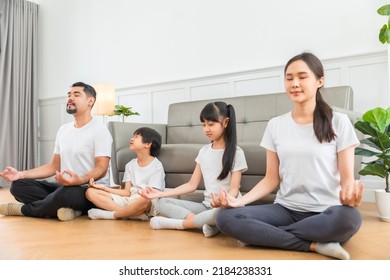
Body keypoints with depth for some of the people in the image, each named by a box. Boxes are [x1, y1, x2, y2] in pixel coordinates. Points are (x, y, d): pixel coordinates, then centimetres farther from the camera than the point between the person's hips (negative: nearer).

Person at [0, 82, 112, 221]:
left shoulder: (99, 130, -9)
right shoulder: (63, 130, 14)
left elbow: (101, 169, -16)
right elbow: (54, 166, 16)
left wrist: (79, 180, -37)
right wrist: (21, 174, 3)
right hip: (65, 187, 7)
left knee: (65, 194, -39)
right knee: (18, 185, -6)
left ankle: (22, 209, -9)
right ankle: (68, 208, -21)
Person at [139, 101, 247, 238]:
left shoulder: (236, 152, -6)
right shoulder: (204, 151, 9)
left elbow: (234, 189, -11)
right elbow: (192, 185, 8)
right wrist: (161, 193, 0)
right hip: (206, 206, 5)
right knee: (161, 203, -11)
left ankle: (177, 223, -22)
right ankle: (205, 223, -28)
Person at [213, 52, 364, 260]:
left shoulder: (339, 122, -1)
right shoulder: (275, 125, 6)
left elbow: (347, 178, -2)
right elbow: (271, 179, 5)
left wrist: (350, 194, -28)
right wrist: (238, 201, -11)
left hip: (325, 212, -2)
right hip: (286, 209, 2)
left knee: (349, 218, -39)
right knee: (226, 218, -22)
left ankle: (262, 234, -19)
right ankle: (315, 245, -20)